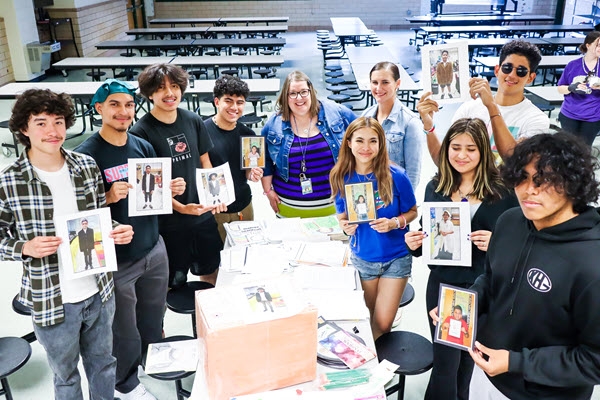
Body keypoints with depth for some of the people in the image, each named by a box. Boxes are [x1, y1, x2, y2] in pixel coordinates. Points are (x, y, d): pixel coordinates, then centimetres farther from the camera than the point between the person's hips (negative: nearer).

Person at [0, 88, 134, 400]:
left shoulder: (87, 166, -3)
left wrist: (117, 231, -11)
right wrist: (26, 248, -24)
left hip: (99, 292, 3)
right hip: (51, 302, -3)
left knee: (102, 364, 24)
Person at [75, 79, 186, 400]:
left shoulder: (143, 147, 2)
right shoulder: (85, 154, -15)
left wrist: (171, 190, -8)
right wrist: (109, 198, -29)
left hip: (154, 250, 5)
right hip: (117, 260, -5)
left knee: (153, 319, 23)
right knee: (124, 330, 13)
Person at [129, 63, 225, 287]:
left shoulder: (193, 120, 0)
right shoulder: (141, 132, -14)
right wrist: (180, 208, -23)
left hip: (203, 214, 5)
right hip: (169, 221, -4)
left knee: (210, 272, 21)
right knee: (174, 283, 11)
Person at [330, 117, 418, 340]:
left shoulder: (395, 176, -17)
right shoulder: (342, 177, -10)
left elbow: (412, 211, -4)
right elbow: (342, 216, 2)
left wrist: (394, 223, -24)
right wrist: (346, 226, -20)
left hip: (396, 257, -2)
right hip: (362, 257, 2)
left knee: (383, 323, -2)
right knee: (372, 316, 17)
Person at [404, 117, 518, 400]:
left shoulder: (502, 191, -11)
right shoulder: (435, 188, -1)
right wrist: (415, 244, -12)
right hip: (442, 286, 1)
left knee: (468, 358, 20)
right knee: (445, 365, 3)